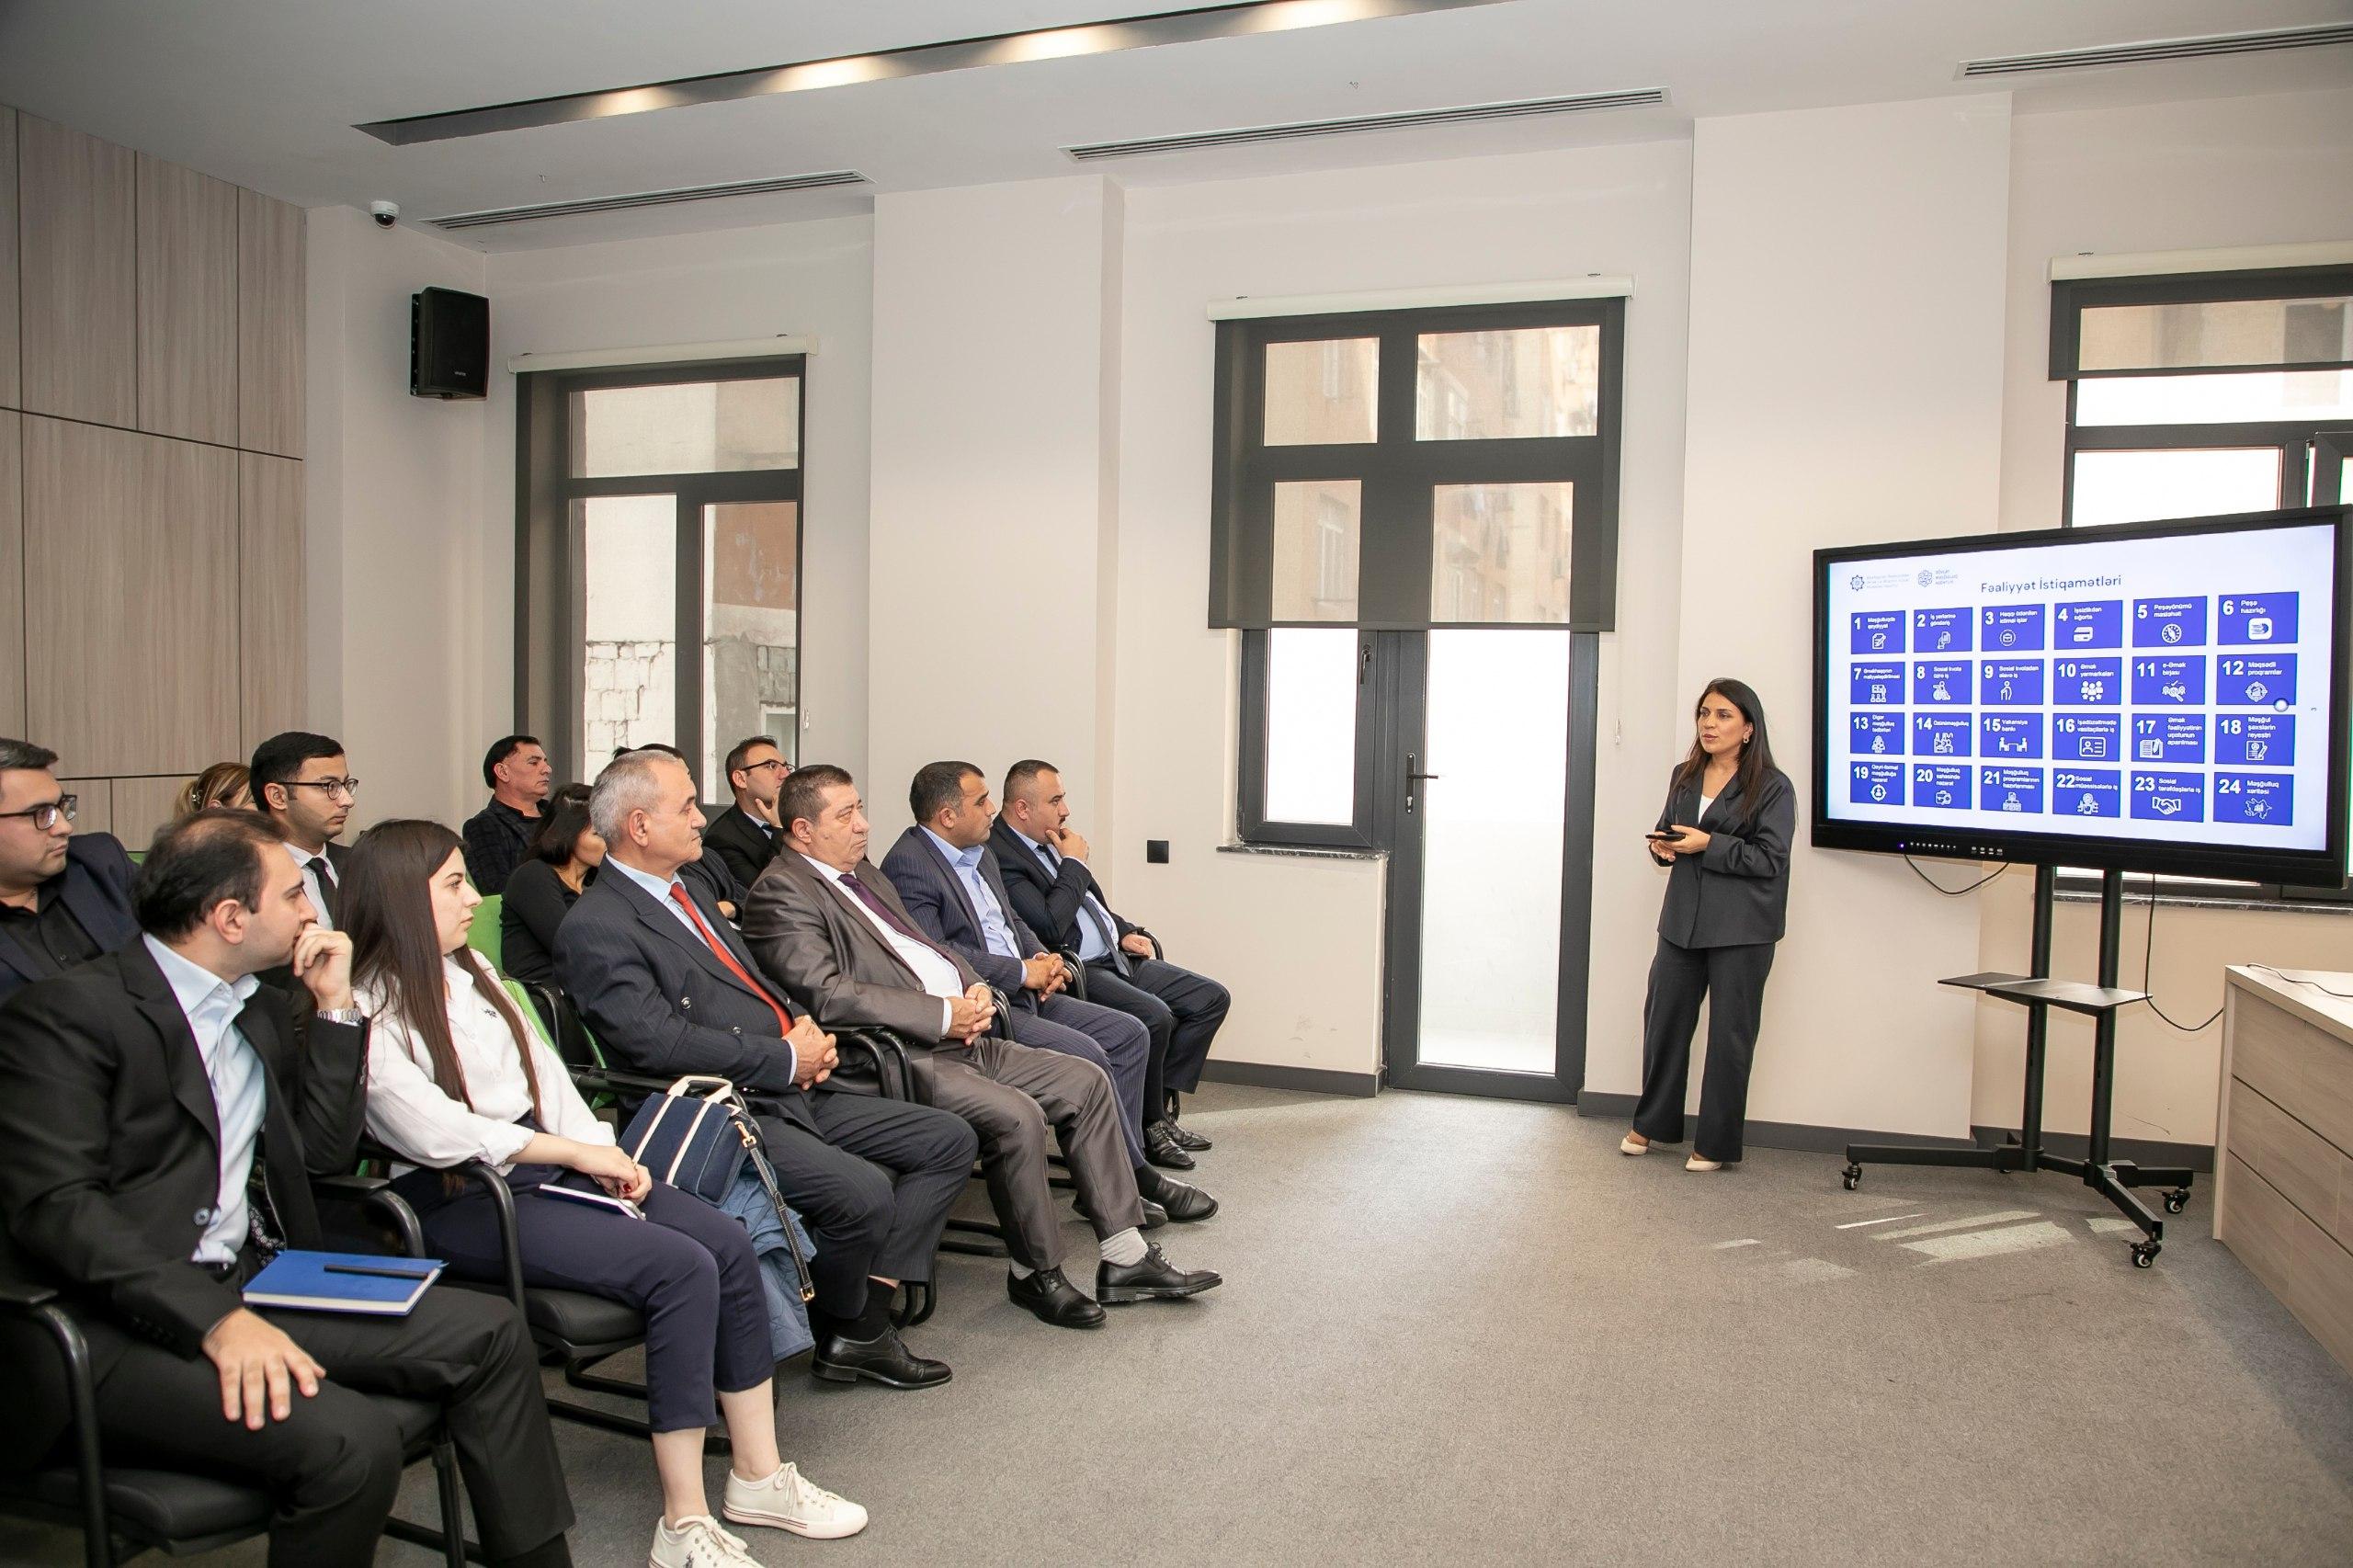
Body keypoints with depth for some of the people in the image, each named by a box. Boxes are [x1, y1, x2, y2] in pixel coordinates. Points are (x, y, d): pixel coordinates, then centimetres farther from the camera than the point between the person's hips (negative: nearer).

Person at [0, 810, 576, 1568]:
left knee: (489, 1334, -6)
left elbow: (323, 1151, 12)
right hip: (115, 1326, -8)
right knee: (350, 1440, -29)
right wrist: (214, 1322, -28)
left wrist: (335, 1005, 4)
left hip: (251, 1284, 8)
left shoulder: (261, 1009, 15)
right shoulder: (66, 1012, -9)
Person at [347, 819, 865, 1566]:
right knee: (682, 1268, -24)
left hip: (543, 1163, 8)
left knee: (728, 1243, -12)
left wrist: (602, 1151, -3)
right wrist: (577, 1152, -17)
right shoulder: (369, 1011, -11)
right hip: (459, 1203, -8)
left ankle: (759, 1477, 0)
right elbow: (435, 1133, -21)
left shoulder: (470, 970, 14)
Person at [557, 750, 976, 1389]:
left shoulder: (689, 889, 18)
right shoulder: (595, 927, -11)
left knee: (948, 1140, 2)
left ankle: (866, 1320, -1)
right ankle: (841, 1333, 2)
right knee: (863, 1191, -29)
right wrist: (786, 1060, -16)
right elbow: (660, 1042, -21)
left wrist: (804, 1028, 3)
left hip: (789, 1093, 10)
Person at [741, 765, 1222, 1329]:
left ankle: (1125, 1258, 5)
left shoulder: (864, 872, 20)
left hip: (959, 1038, 10)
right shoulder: (782, 890, -9)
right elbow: (825, 995, -21)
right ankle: (1035, 1273, -4)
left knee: (1086, 1081, 1)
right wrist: (942, 1014, -18)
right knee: (1017, 1116, -28)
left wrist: (974, 987, 4)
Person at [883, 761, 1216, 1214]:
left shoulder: (980, 852, 17)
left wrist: (1043, 959, 3)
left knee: (1129, 1034, 1)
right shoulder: (908, 863, -13)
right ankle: (1134, 1177, -7)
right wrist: (1021, 971, -16)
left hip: (1023, 993, 10)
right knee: (1087, 1054, -23)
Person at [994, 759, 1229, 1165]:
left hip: (1116, 959, 10)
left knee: (1213, 998, 1)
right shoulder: (999, 855, -15)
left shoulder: (1050, 842, 15)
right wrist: (1074, 863, -14)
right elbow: (1050, 926, -25)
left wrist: (1125, 932, 11)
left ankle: (1161, 1104, 4)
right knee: (1154, 1015, -31)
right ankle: (1150, 1125, -9)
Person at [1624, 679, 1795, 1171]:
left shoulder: (1773, 787, -7)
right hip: (1683, 921, 6)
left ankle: (1716, 1144, 16)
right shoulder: (1684, 776, 11)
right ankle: (1652, 1123, 28)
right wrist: (1661, 844, -1)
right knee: (1664, 1019, 11)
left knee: (1729, 1034, 4)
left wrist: (1708, 845, -20)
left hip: (1740, 930, -5)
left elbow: (1770, 859, -13)